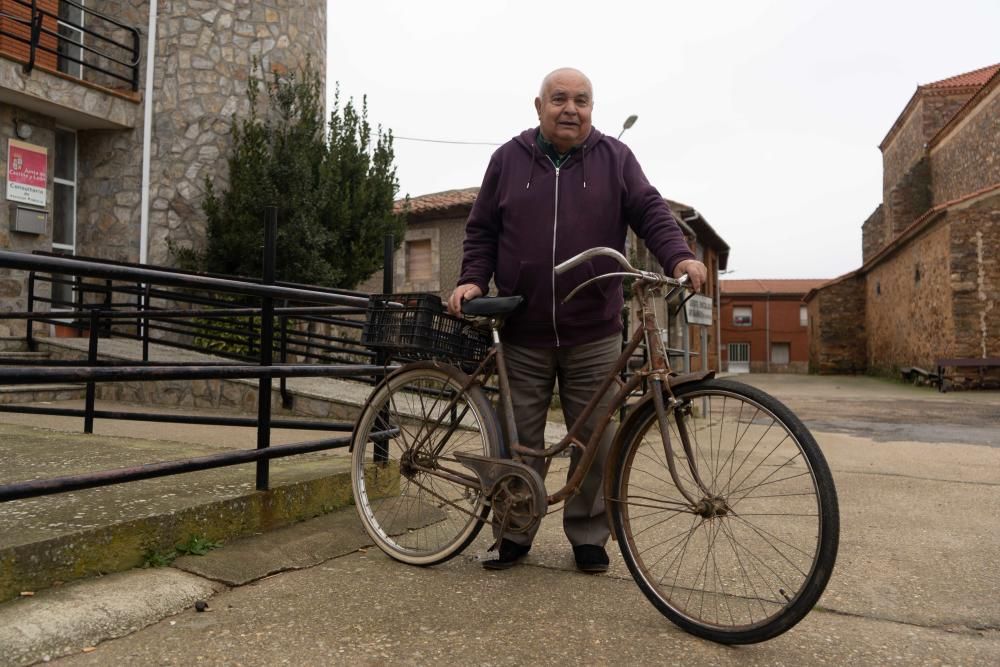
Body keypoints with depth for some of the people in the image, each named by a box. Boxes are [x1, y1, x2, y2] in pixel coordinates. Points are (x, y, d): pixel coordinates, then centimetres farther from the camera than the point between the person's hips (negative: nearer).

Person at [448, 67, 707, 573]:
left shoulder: (614, 159, 8)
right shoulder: (508, 159, 9)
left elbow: (650, 211, -1)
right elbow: (482, 230, 10)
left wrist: (679, 257, -19)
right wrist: (472, 280, -5)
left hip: (594, 335, 0)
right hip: (523, 334, 1)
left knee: (595, 441, 6)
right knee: (519, 441, 7)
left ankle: (588, 536, 23)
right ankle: (514, 532, 24)